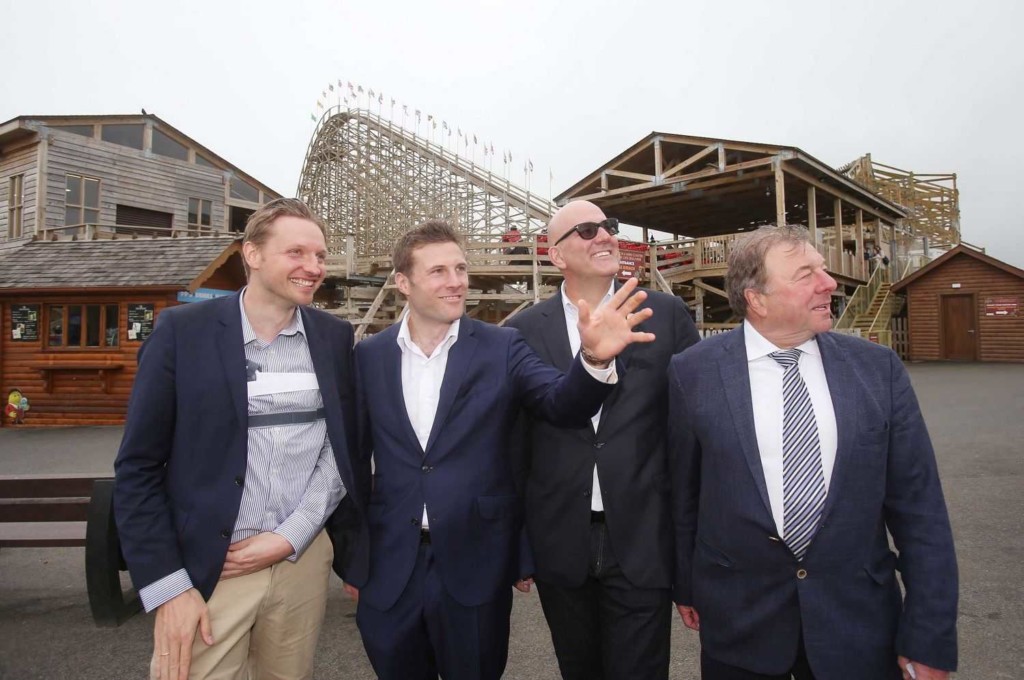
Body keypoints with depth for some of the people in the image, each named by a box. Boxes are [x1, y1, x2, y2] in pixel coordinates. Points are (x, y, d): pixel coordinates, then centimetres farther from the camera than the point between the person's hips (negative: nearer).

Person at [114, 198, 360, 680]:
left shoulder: (335, 337, 1)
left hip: (303, 560, 3)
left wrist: (290, 536, -7)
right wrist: (168, 587, -9)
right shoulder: (183, 329, -7)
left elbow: (344, 446, 4)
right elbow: (138, 468, -5)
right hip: (205, 568, -2)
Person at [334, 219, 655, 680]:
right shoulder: (368, 356, -1)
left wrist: (594, 358, -39)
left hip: (476, 564, -1)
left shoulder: (501, 348, -5)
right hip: (389, 567, 2)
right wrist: (352, 557, 7)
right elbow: (356, 458, 4)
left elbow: (563, 403, -18)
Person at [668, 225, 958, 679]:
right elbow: (682, 491, 0)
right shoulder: (693, 372, -9)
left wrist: (930, 639, -3)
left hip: (860, 622, 1)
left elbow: (918, 507, -3)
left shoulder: (878, 368, -5)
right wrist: (686, 586, 8)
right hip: (739, 622, -1)